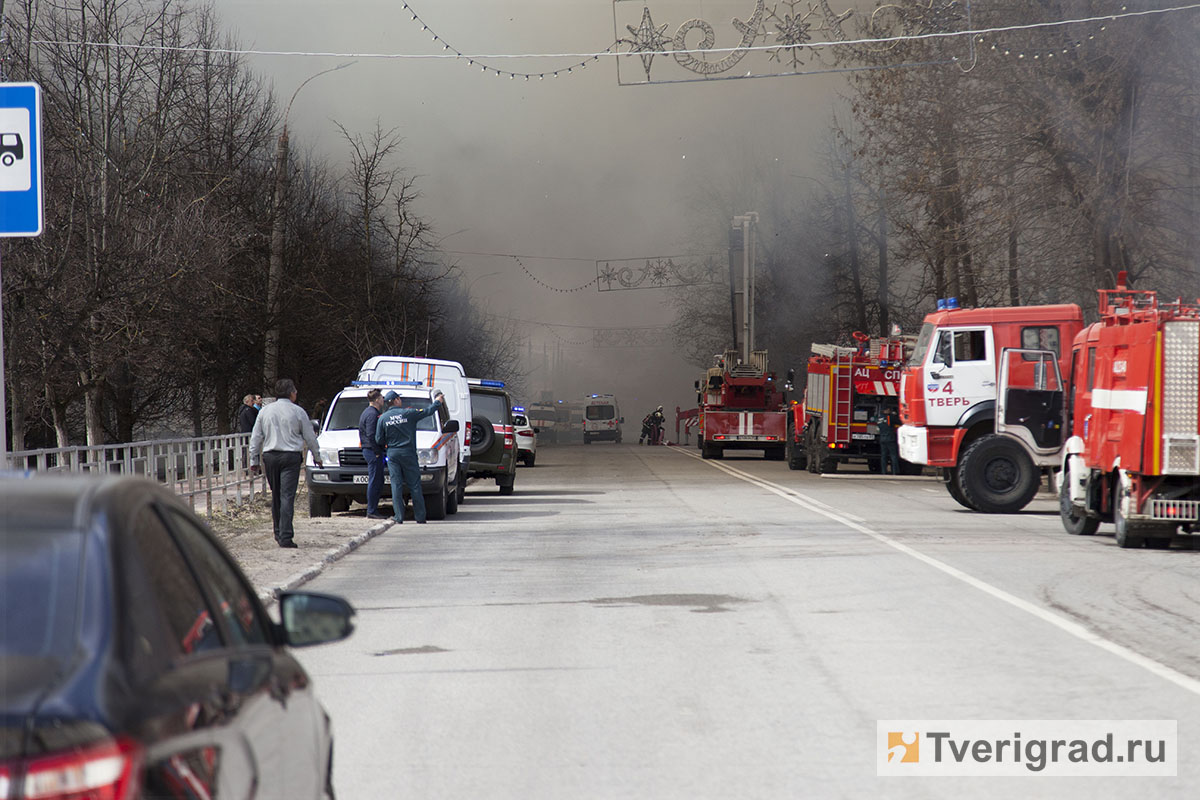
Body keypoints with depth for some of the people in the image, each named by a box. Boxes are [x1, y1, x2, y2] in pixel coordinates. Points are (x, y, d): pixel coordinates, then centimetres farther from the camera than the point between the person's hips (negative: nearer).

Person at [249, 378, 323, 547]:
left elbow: (256, 438, 9)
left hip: (270, 457, 4)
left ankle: (278, 532, 20)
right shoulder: (298, 412, -1)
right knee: (287, 496, -7)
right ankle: (285, 537, -14)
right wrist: (317, 457, 18)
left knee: (276, 496, 15)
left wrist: (254, 461, 15)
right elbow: (310, 437, 5)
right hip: (291, 457, -3)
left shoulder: (264, 412, 8)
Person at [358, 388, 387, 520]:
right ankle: (372, 511, -7)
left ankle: (373, 510, 14)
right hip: (373, 451, -11)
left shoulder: (367, 412, 19)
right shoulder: (372, 414, -14)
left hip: (368, 450, 11)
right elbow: (371, 435, -21)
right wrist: (377, 452, -18)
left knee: (376, 482, 12)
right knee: (375, 482, -8)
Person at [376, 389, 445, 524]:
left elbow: (379, 440, 2)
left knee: (396, 486, 3)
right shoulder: (408, 413, -6)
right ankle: (420, 518, 6)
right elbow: (428, 411, 4)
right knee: (414, 486, 4)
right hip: (408, 453, -1)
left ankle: (399, 517, -1)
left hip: (392, 453, 1)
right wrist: (437, 402, 22)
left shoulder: (383, 418, 0)